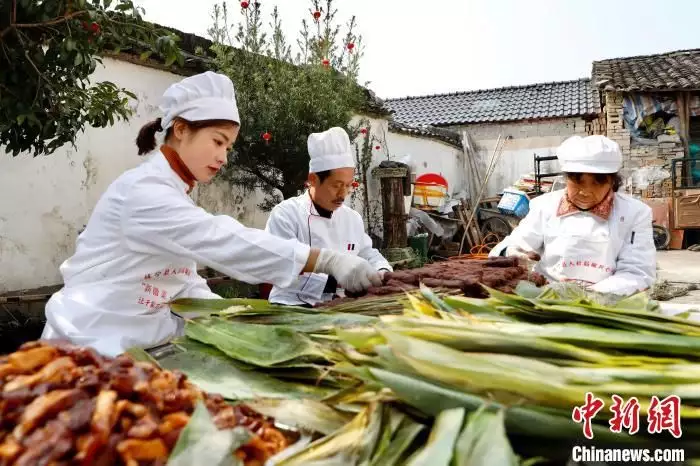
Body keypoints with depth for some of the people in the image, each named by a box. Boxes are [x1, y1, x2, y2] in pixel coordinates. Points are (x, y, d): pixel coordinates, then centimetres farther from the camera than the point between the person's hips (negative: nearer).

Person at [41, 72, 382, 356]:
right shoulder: (143, 190, -20)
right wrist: (328, 260, -33)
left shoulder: (173, 194, 9)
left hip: (135, 348, 8)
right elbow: (225, 243, -30)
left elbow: (182, 283, 8)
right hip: (92, 350, -8)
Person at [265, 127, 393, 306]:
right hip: (293, 308, -7)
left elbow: (368, 255, 25)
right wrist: (337, 282, -29)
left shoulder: (353, 218, 12)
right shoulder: (285, 214, -11)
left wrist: (382, 272, 2)